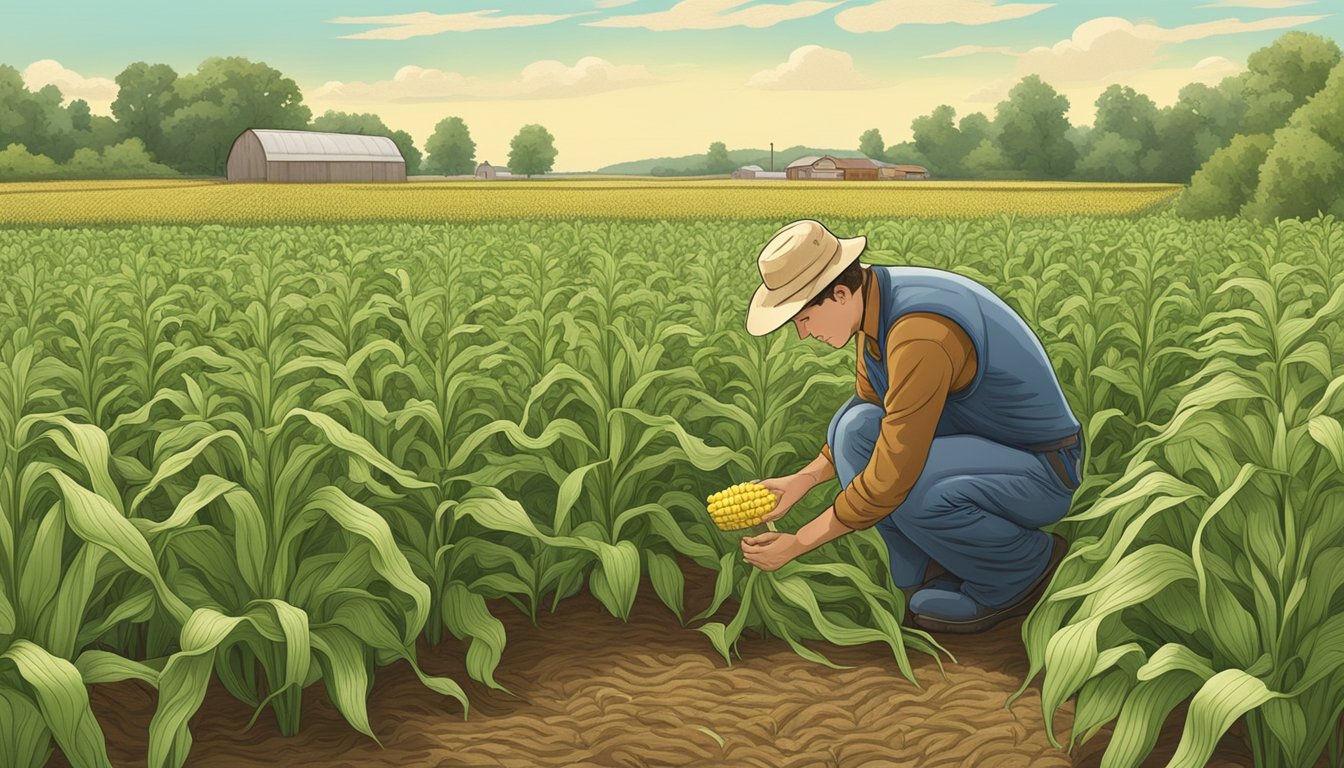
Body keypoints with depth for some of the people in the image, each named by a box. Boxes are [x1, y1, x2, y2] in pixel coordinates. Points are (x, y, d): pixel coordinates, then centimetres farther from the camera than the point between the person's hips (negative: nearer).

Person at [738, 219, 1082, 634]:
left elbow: (892, 477, -30)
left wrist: (796, 543, -19)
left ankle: (1029, 565, -3)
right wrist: (802, 480, 0)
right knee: (853, 426, -8)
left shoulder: (919, 335, -32)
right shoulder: (876, 304, -2)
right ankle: (930, 577, 3)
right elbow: (870, 420, 12)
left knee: (910, 486, -33)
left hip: (1042, 474, -8)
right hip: (983, 441, 9)